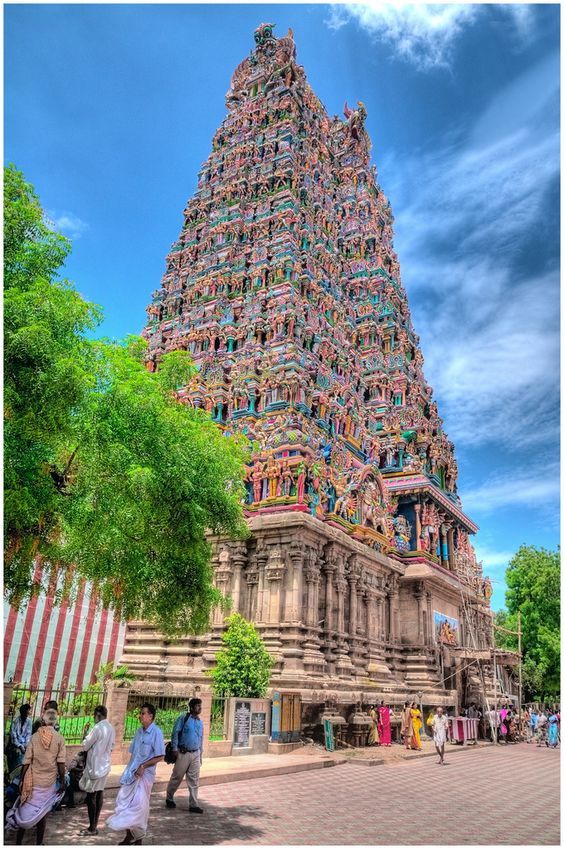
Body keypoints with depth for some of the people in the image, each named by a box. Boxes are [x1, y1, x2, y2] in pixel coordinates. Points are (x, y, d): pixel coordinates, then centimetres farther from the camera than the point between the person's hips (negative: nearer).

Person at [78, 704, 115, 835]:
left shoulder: (98, 728, -20)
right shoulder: (111, 729, 6)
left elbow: (85, 746, -12)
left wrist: (86, 735, 3)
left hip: (95, 766, -8)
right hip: (105, 765, 8)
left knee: (91, 795, 0)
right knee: (99, 793, 14)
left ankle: (92, 827, 6)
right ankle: (95, 823, 22)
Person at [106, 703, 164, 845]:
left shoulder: (156, 733, -15)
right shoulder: (138, 732, 7)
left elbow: (160, 756, -16)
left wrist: (143, 766, -19)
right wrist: (129, 769, 7)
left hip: (144, 774, -7)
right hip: (131, 772, 7)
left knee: (139, 805, -1)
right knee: (124, 802, 10)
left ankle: (138, 837, 19)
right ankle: (129, 834, 28)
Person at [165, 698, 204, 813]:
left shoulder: (200, 722, 10)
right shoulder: (183, 719, -7)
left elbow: (201, 739, 15)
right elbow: (175, 733, -8)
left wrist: (201, 754, 15)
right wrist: (175, 749, -13)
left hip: (195, 754, 5)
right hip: (183, 753, -5)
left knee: (194, 780, 6)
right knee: (176, 777, 6)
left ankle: (193, 804, 12)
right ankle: (169, 798, 27)